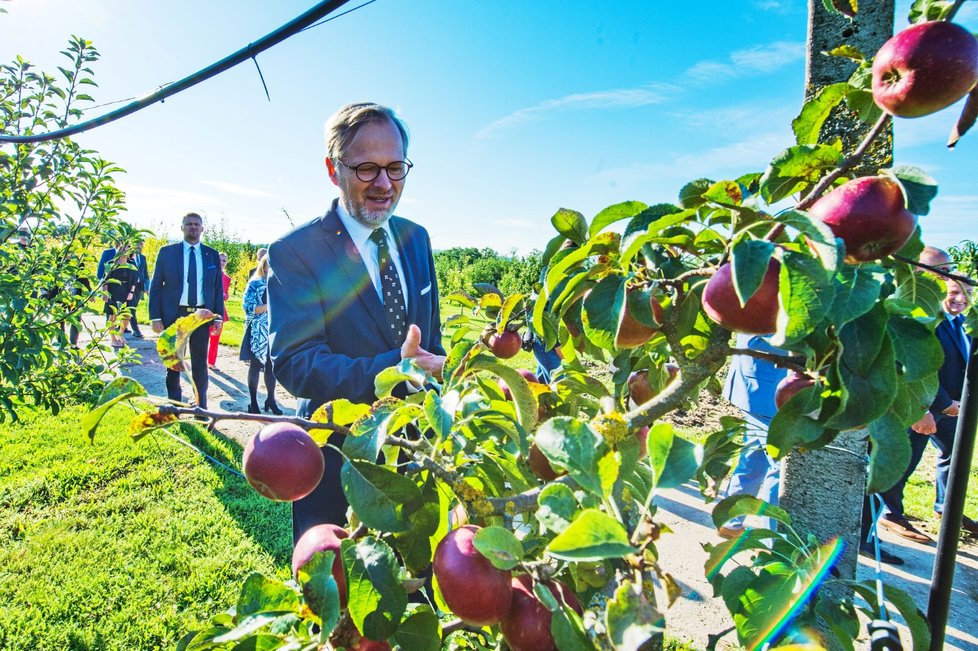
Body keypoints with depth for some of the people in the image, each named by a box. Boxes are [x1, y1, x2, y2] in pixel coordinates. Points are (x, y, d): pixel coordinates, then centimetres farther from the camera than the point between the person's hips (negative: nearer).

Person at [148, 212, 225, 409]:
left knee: (200, 365, 8)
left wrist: (218, 316, -1)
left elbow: (218, 288, 7)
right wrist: (155, 317, -6)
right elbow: (156, 286, 1)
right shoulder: (167, 252, 2)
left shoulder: (212, 255, 6)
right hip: (174, 315, 0)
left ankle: (201, 408, 17)